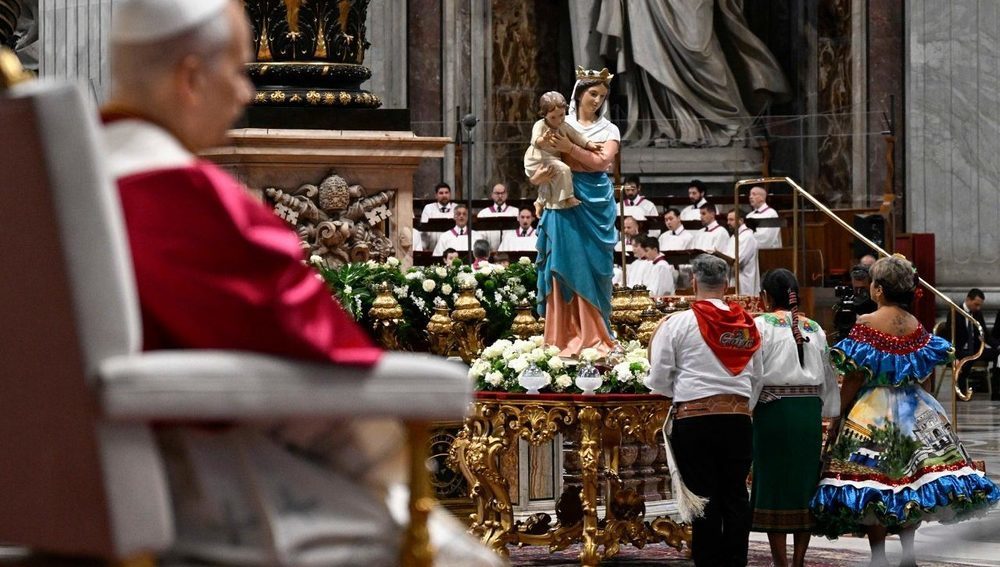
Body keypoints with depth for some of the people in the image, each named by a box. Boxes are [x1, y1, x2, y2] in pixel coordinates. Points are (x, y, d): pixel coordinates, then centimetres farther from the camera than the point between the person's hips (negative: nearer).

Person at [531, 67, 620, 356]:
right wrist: (539, 174, -22)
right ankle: (564, 335, 2)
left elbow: (602, 161, -7)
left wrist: (570, 148, -16)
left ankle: (593, 336, 4)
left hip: (597, 203, 0)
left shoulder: (609, 130, 8)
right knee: (565, 264, -1)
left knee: (592, 266, 0)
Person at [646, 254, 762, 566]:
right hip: (738, 417, 3)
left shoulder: (677, 323, -6)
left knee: (704, 495, 2)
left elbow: (659, 380, -4)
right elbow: (756, 376, 10)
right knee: (735, 494, 9)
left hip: (694, 419, -3)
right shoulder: (747, 324, 4)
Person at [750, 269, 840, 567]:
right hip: (810, 410, 4)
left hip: (773, 409, -4)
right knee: (805, 481, 10)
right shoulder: (814, 329, 11)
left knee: (773, 483, 1)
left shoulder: (761, 325, -3)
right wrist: (827, 414, 23)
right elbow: (827, 377, 15)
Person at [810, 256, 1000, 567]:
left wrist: (841, 416, -5)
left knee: (872, 487, -1)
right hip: (916, 413, 5)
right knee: (910, 482, 13)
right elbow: (925, 378, 7)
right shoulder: (917, 327, 3)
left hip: (871, 414, -5)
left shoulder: (867, 324, -13)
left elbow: (854, 378, -13)